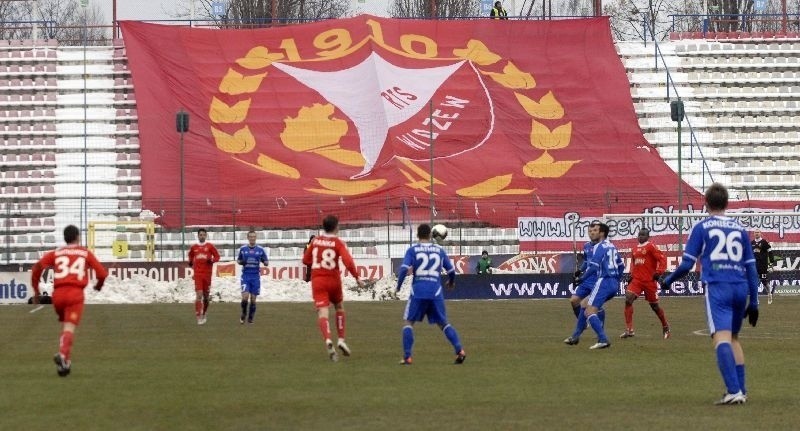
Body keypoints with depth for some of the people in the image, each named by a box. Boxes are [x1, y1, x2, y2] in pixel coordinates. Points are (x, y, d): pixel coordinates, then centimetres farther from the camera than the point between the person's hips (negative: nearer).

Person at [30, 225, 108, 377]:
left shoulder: (56, 253, 16)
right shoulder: (85, 253, 13)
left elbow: (38, 266, 3)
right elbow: (102, 273, 9)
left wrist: (35, 289, 11)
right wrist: (99, 285, 31)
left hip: (58, 294, 3)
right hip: (75, 293, -3)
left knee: (65, 326, 22)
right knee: (69, 329, -12)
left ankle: (67, 360, 16)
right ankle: (62, 354, -38)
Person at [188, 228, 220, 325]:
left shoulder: (210, 246, 3)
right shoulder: (193, 247, 8)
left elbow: (217, 257, 6)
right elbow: (191, 256, 26)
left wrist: (212, 260, -14)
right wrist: (191, 262, 7)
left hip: (207, 274, 1)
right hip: (197, 274, -1)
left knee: (206, 296, 8)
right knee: (199, 295, -13)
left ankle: (204, 314, 29)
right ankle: (198, 317, -13)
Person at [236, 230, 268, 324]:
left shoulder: (260, 250, 3)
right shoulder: (243, 249, 4)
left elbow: (267, 263, 7)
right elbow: (238, 260, 16)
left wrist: (265, 262, -17)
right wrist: (241, 262, -7)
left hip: (255, 277, 0)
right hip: (245, 276, 0)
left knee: (253, 299, 2)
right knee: (245, 297, -13)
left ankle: (250, 318, 15)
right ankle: (243, 314, 10)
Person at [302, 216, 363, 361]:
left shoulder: (315, 240, 5)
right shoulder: (338, 243, -5)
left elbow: (306, 260, 14)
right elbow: (348, 262, -18)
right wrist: (357, 278, -9)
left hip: (317, 280, 1)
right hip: (333, 280, -1)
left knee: (323, 312, -10)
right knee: (339, 307, 24)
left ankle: (328, 340, -34)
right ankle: (341, 340, 17)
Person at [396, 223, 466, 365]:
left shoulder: (412, 250, 1)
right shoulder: (439, 250, 9)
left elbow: (404, 269, -10)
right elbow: (451, 270, 14)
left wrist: (398, 286, 6)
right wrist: (451, 282, 35)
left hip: (418, 291, -2)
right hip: (436, 292, 2)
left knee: (409, 322, 9)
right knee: (443, 323, 12)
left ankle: (407, 357, -1)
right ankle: (459, 350, -4)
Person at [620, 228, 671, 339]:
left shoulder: (651, 247, -7)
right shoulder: (635, 249, 13)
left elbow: (662, 258, -11)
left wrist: (658, 272, -18)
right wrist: (631, 275, 15)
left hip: (649, 281, -5)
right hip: (636, 280, 5)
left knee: (654, 305, 6)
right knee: (628, 300, -14)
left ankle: (665, 327, 28)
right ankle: (629, 330, -13)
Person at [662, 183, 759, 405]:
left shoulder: (701, 227, 5)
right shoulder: (739, 229, 16)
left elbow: (687, 264, 2)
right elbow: (751, 268, 16)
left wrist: (667, 281, 20)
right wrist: (754, 302, 21)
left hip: (717, 288, -5)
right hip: (740, 287, 5)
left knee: (722, 337, -14)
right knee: (733, 338, 20)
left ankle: (734, 391, -29)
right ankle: (741, 391, 16)